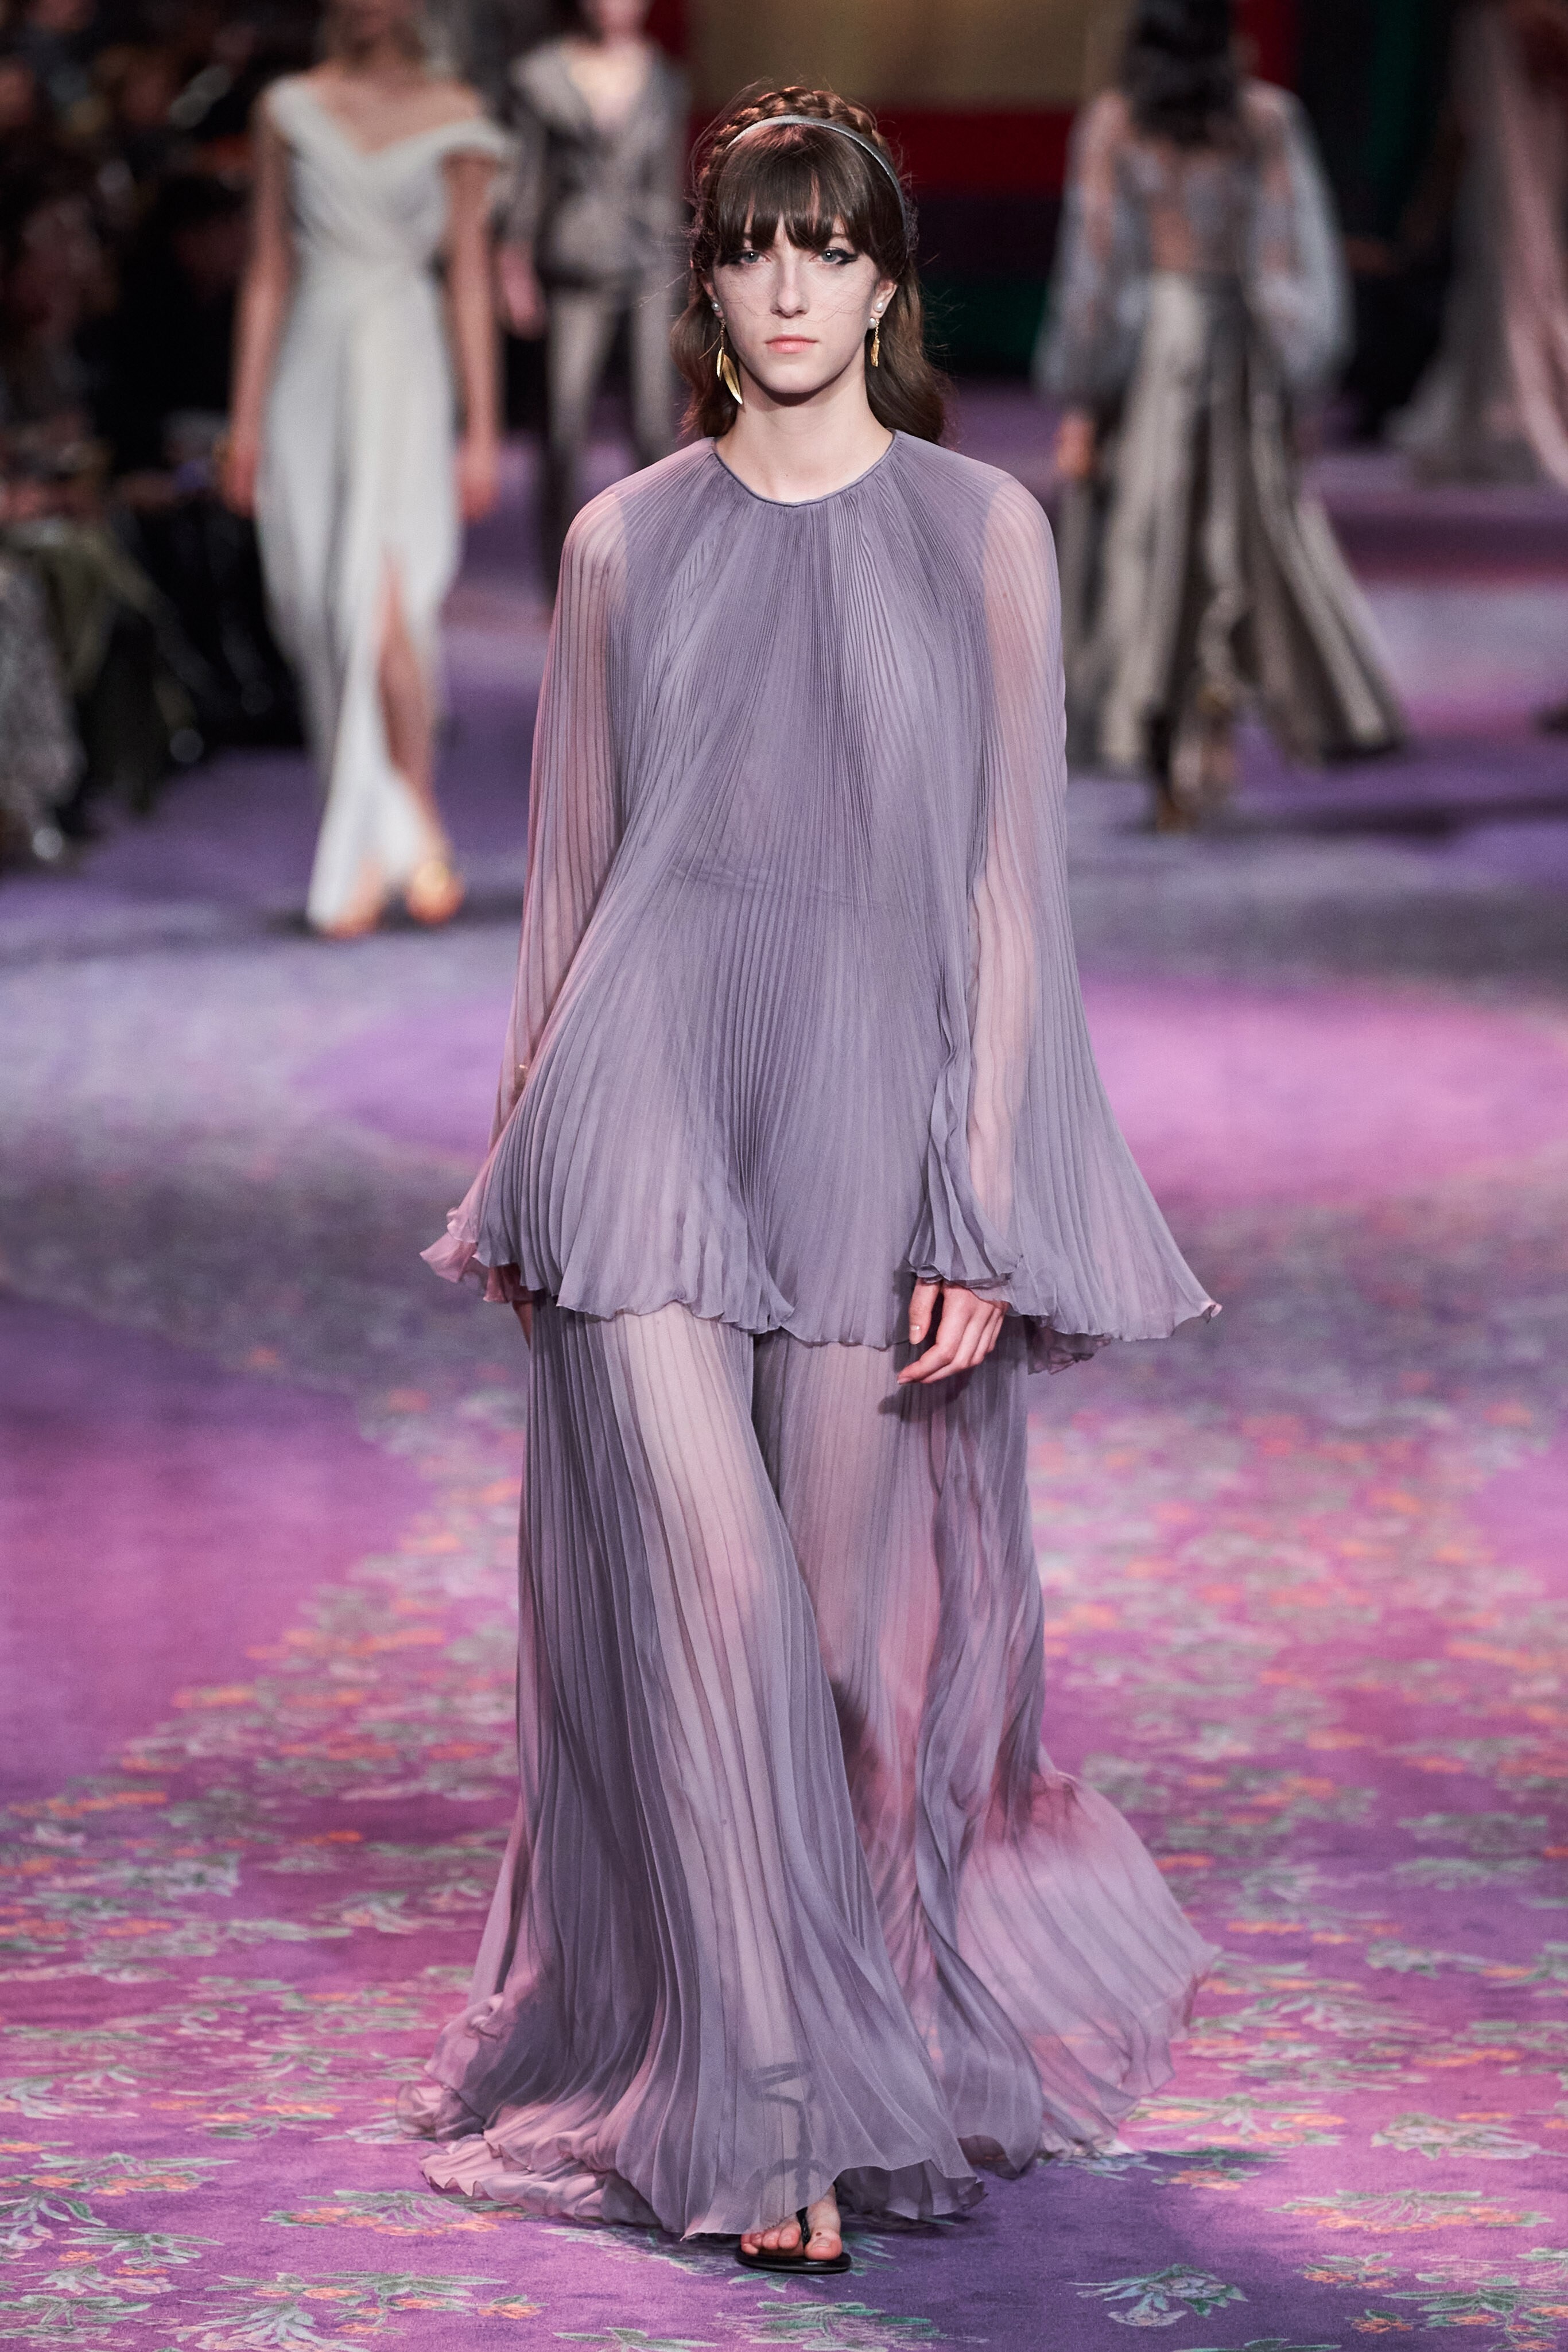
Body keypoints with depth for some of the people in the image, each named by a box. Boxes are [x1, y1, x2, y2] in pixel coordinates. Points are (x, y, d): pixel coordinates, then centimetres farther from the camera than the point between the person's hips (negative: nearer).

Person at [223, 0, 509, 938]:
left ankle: (418, 822, 1)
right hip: (310, 375, 2)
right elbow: (270, 270, 9)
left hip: (404, 375, -2)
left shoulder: (453, 116, 4)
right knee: (327, 622, 3)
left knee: (383, 602, -17)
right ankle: (370, 856, 13)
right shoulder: (290, 109, 8)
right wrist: (247, 418, 4)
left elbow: (471, 276, 4)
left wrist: (483, 432, 0)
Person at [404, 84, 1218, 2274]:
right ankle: (768, 2113, -6)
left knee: (857, 1617, 3)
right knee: (703, 1586, -10)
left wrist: (985, 1211, -6)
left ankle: (858, 2029, 24)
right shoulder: (625, 546, 9)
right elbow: (570, 874, 14)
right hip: (650, 1088, 0)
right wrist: (529, 1174, 12)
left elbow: (1011, 873, 1)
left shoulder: (982, 531, 4)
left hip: (873, 1105, 0)